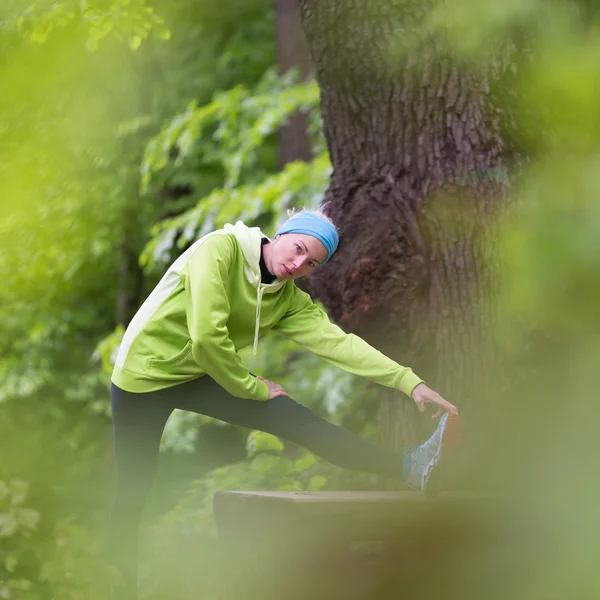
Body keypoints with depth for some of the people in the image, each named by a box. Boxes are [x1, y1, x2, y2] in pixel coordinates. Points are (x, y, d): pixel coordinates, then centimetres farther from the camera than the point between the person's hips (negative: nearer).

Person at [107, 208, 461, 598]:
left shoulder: (289, 300, -4)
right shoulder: (220, 250, -24)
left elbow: (337, 342, -14)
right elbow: (206, 336, -31)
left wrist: (410, 382, -24)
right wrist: (253, 388, -17)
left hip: (198, 377, 5)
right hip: (143, 375, -5)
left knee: (300, 420, -7)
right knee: (134, 491, -2)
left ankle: (408, 468, -13)